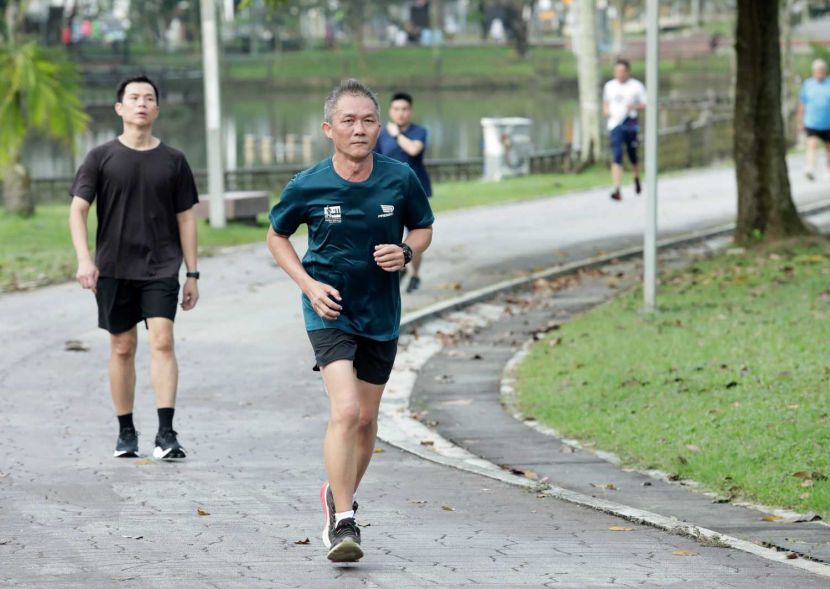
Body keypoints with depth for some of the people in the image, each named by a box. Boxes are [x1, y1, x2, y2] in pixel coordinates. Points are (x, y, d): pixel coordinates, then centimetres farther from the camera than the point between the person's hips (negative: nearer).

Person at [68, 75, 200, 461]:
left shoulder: (172, 161, 6)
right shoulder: (102, 158, 3)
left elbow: (185, 219, 10)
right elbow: (78, 210, -2)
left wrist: (192, 274, 8)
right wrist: (84, 259, -17)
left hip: (161, 269, 0)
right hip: (114, 270, 0)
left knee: (162, 342, -14)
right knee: (122, 349, 6)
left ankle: (166, 433, -18)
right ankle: (125, 432, 17)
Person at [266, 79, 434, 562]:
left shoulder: (401, 179, -8)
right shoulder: (308, 187, -12)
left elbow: (423, 228, 9)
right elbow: (277, 236, 6)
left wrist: (406, 253, -13)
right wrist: (309, 284, -8)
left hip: (382, 313, 3)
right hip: (330, 310, -3)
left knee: (366, 418, 14)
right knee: (345, 410, -20)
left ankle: (342, 494, 40)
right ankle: (342, 523, -15)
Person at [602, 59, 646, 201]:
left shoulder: (636, 86, 1)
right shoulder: (609, 86, 11)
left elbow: (645, 104, 1)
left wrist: (635, 106, -19)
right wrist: (605, 110, 5)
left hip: (631, 124, -1)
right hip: (615, 124, 1)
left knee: (632, 155, 10)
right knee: (617, 157, -12)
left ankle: (636, 178, 42)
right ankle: (617, 190, -18)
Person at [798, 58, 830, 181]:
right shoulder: (808, 84, 4)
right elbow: (802, 104, 10)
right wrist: (800, 121, 10)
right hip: (811, 123, -1)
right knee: (812, 145, -18)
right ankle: (811, 170, -30)